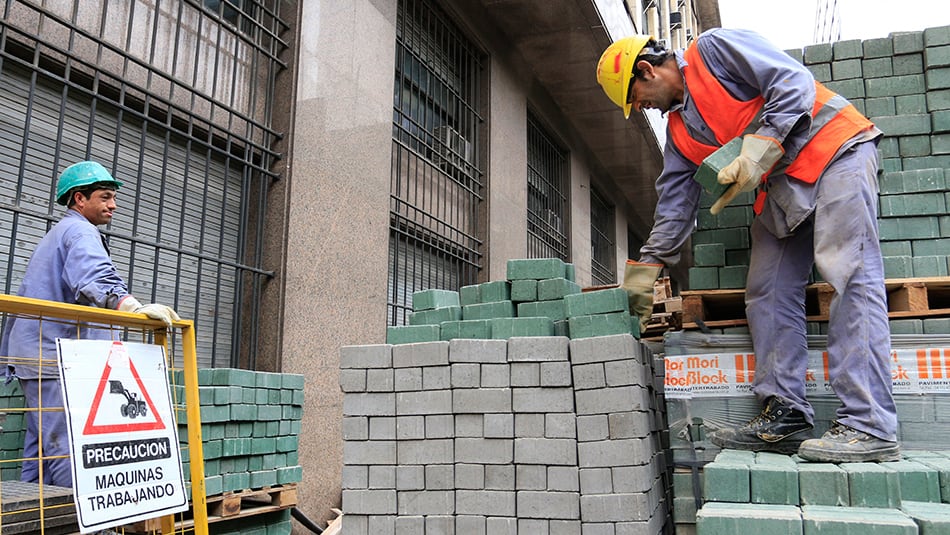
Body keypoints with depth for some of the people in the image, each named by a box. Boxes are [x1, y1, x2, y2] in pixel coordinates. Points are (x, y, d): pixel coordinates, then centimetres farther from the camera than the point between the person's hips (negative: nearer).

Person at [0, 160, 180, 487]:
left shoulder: (55, 234, 27)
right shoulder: (80, 232, -7)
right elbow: (95, 281, -28)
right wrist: (134, 307, -42)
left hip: (35, 356, 10)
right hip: (56, 358, -10)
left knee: (41, 446, 11)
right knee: (67, 450, -12)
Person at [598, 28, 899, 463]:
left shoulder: (714, 48, -7)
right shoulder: (679, 130, 15)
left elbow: (794, 82, -15)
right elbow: (675, 200, 16)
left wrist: (756, 154, -22)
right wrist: (645, 270, 13)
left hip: (835, 150, -8)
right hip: (783, 187, 9)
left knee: (851, 276, -16)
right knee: (768, 294, 0)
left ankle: (869, 426, -19)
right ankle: (785, 415, 2)